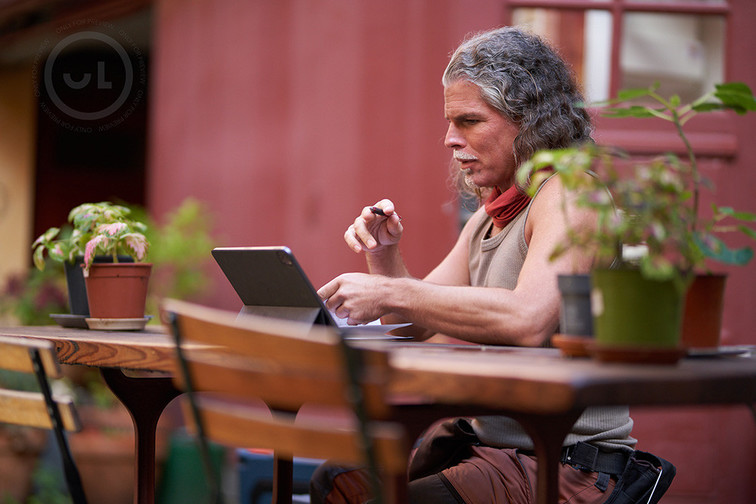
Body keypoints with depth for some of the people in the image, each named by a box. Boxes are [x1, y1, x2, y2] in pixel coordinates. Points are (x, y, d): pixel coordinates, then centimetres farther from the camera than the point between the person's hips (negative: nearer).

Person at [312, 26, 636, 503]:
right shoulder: (487, 220, 16)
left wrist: (391, 294, -26)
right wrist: (385, 258, 0)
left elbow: (528, 320, -32)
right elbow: (415, 325, 19)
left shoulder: (569, 195, -14)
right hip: (485, 440, 9)